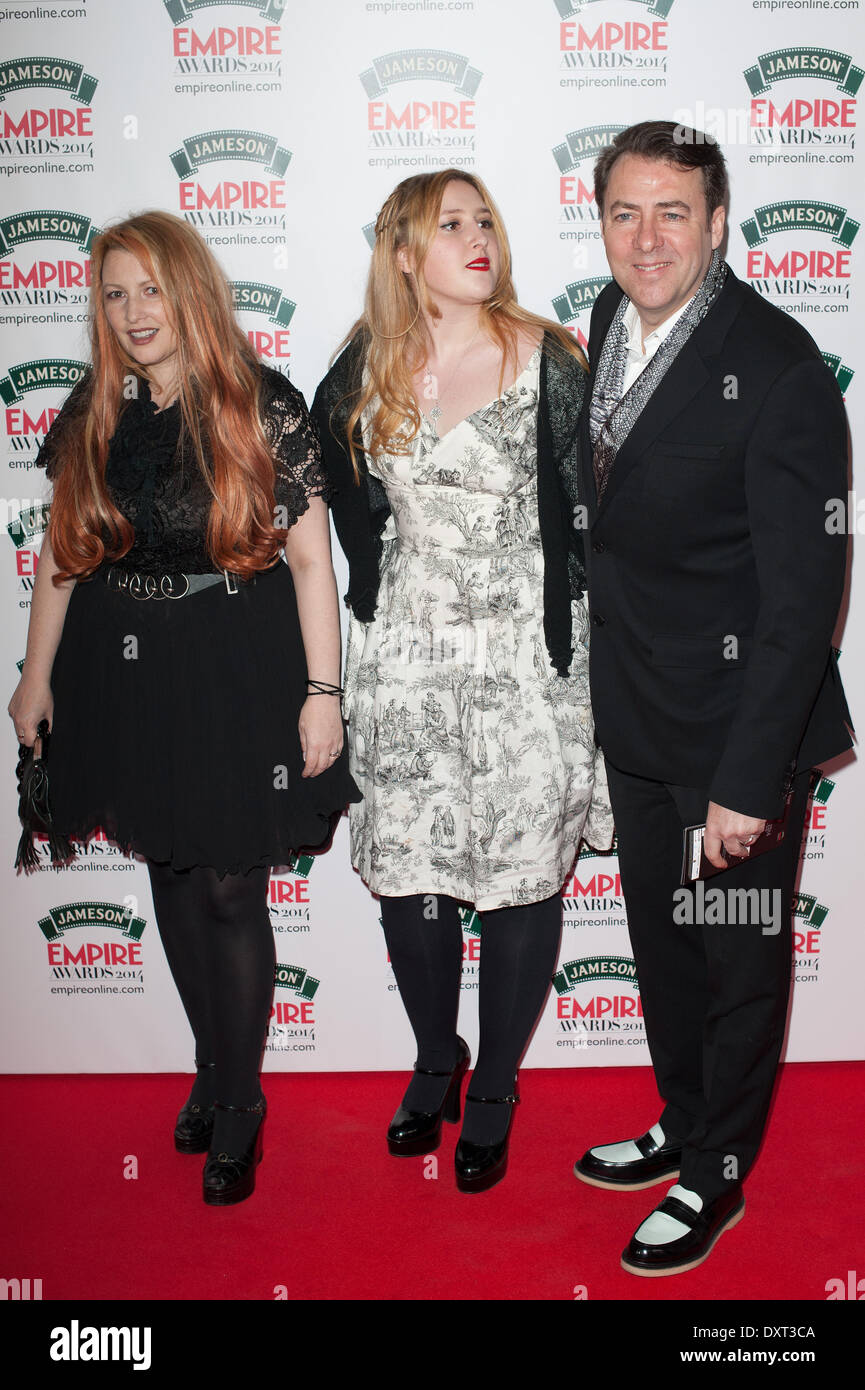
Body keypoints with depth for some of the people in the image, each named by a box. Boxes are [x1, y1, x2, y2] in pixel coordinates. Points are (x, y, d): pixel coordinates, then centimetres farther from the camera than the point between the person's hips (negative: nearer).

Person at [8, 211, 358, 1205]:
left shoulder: (263, 407, -8)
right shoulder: (94, 414, 4)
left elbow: (310, 557, -9)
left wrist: (321, 691, -12)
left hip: (237, 673, -4)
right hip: (122, 673, 5)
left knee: (231, 891, 2)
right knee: (172, 880, 15)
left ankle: (239, 1107, 22)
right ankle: (213, 1069, 35)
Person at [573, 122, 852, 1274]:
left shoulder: (781, 373, -22)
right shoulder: (609, 323, 2)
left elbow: (803, 597, -22)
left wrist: (749, 780, -23)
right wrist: (606, 669, 15)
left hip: (738, 725, -7)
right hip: (636, 715, 7)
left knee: (739, 955, 12)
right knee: (661, 939, 22)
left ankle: (716, 1177, 33)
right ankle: (682, 1125, 45)